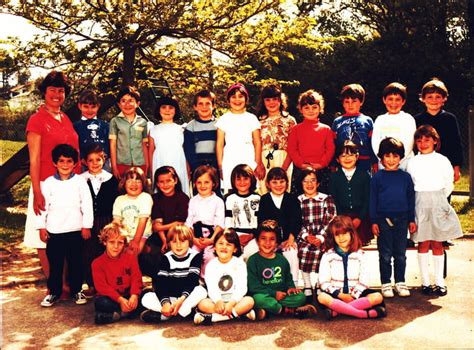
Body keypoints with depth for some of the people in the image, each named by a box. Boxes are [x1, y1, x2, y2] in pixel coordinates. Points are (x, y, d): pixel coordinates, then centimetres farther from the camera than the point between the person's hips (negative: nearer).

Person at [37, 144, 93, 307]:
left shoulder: (80, 181, -1)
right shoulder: (48, 183, 2)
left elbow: (87, 205, -1)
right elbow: (43, 205, 4)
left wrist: (86, 226, -2)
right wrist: (41, 227, 2)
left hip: (75, 230, -1)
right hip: (54, 231, 1)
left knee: (75, 262, 8)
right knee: (54, 263, 7)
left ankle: (76, 290, 21)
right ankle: (54, 292, 19)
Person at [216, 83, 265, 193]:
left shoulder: (252, 118, 9)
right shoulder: (224, 119, 7)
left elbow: (257, 142, 7)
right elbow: (219, 144, 6)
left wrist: (258, 164, 1)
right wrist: (220, 166, 0)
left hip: (249, 162, 1)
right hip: (229, 163, 0)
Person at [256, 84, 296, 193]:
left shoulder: (289, 120, 7)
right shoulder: (260, 121, 13)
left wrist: (285, 165, -13)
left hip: (283, 160, -2)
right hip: (263, 162, 2)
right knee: (264, 193, -1)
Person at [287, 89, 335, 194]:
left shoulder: (326, 129, 8)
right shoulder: (296, 129, 7)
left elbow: (330, 149, 2)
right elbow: (291, 149, 1)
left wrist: (321, 163, -10)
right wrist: (301, 164, -11)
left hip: (321, 170, 0)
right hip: (300, 170, 0)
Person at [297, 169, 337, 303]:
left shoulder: (327, 199, 6)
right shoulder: (297, 201, 11)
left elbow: (330, 221, -2)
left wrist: (320, 238, -14)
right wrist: (306, 236, -13)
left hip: (323, 236, -1)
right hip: (304, 236, 1)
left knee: (318, 251, -27)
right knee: (303, 250, -24)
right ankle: (307, 288, -11)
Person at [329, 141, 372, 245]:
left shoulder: (364, 175, 4)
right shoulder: (334, 177, 6)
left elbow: (367, 199, 1)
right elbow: (333, 200, 2)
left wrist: (359, 218, -8)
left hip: (361, 219, 0)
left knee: (360, 244, -3)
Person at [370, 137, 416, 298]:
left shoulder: (406, 177, 5)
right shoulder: (377, 178, -1)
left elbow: (411, 199, 11)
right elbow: (373, 200, 0)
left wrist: (412, 220, 9)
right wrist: (373, 221, -4)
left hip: (402, 220, 2)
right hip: (383, 219, -2)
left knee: (401, 254, 10)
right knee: (385, 254, 5)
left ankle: (400, 283, 21)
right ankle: (386, 283, 15)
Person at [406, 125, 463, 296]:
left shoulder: (442, 160, 3)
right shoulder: (412, 162, 4)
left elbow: (448, 186, 7)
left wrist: (438, 200, 6)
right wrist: (421, 202, 4)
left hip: (438, 205, 0)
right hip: (420, 205, 0)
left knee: (437, 244, 5)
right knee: (423, 244, 3)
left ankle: (440, 282, 13)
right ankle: (425, 282, 11)